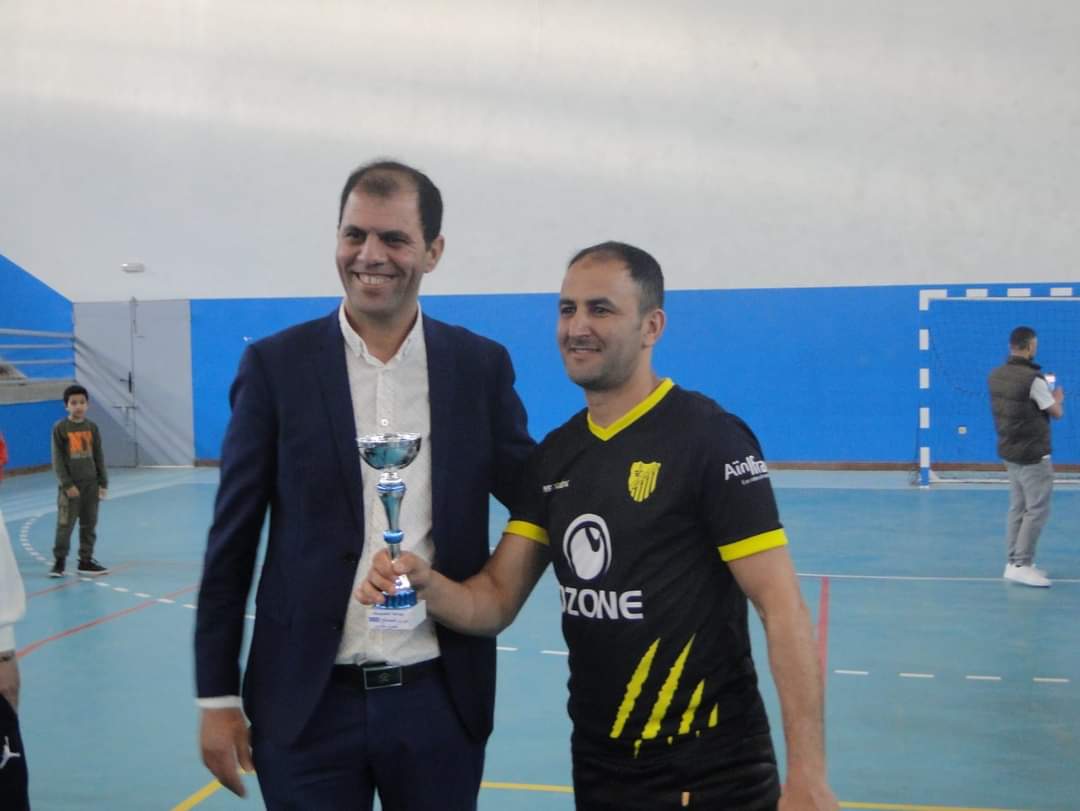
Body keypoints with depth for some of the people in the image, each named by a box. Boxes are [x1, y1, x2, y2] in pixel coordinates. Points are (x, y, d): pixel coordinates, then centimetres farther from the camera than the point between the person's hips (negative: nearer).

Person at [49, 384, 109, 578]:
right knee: (65, 525, -3)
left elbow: (99, 457, 8)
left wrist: (103, 483, 4)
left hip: (91, 483, 4)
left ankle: (86, 561, 17)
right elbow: (57, 459, -8)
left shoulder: (92, 427, 4)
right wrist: (67, 484, -13)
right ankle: (59, 561, 8)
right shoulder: (60, 428, -7)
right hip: (70, 485, -4)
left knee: (89, 524, 8)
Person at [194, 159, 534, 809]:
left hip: (440, 700, 1)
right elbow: (233, 540, 0)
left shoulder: (482, 366, 1)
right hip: (308, 704, -1)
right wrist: (218, 695, 0)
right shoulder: (277, 365, -3)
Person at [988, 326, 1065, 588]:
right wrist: (1057, 398, 13)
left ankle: (1014, 561, 15)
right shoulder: (1033, 379, -20)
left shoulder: (996, 376, 4)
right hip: (1032, 455, -8)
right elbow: (1057, 413, -7)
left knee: (1017, 508, 12)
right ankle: (1021, 565, -3)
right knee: (1037, 510, -2)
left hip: (1010, 452, 8)